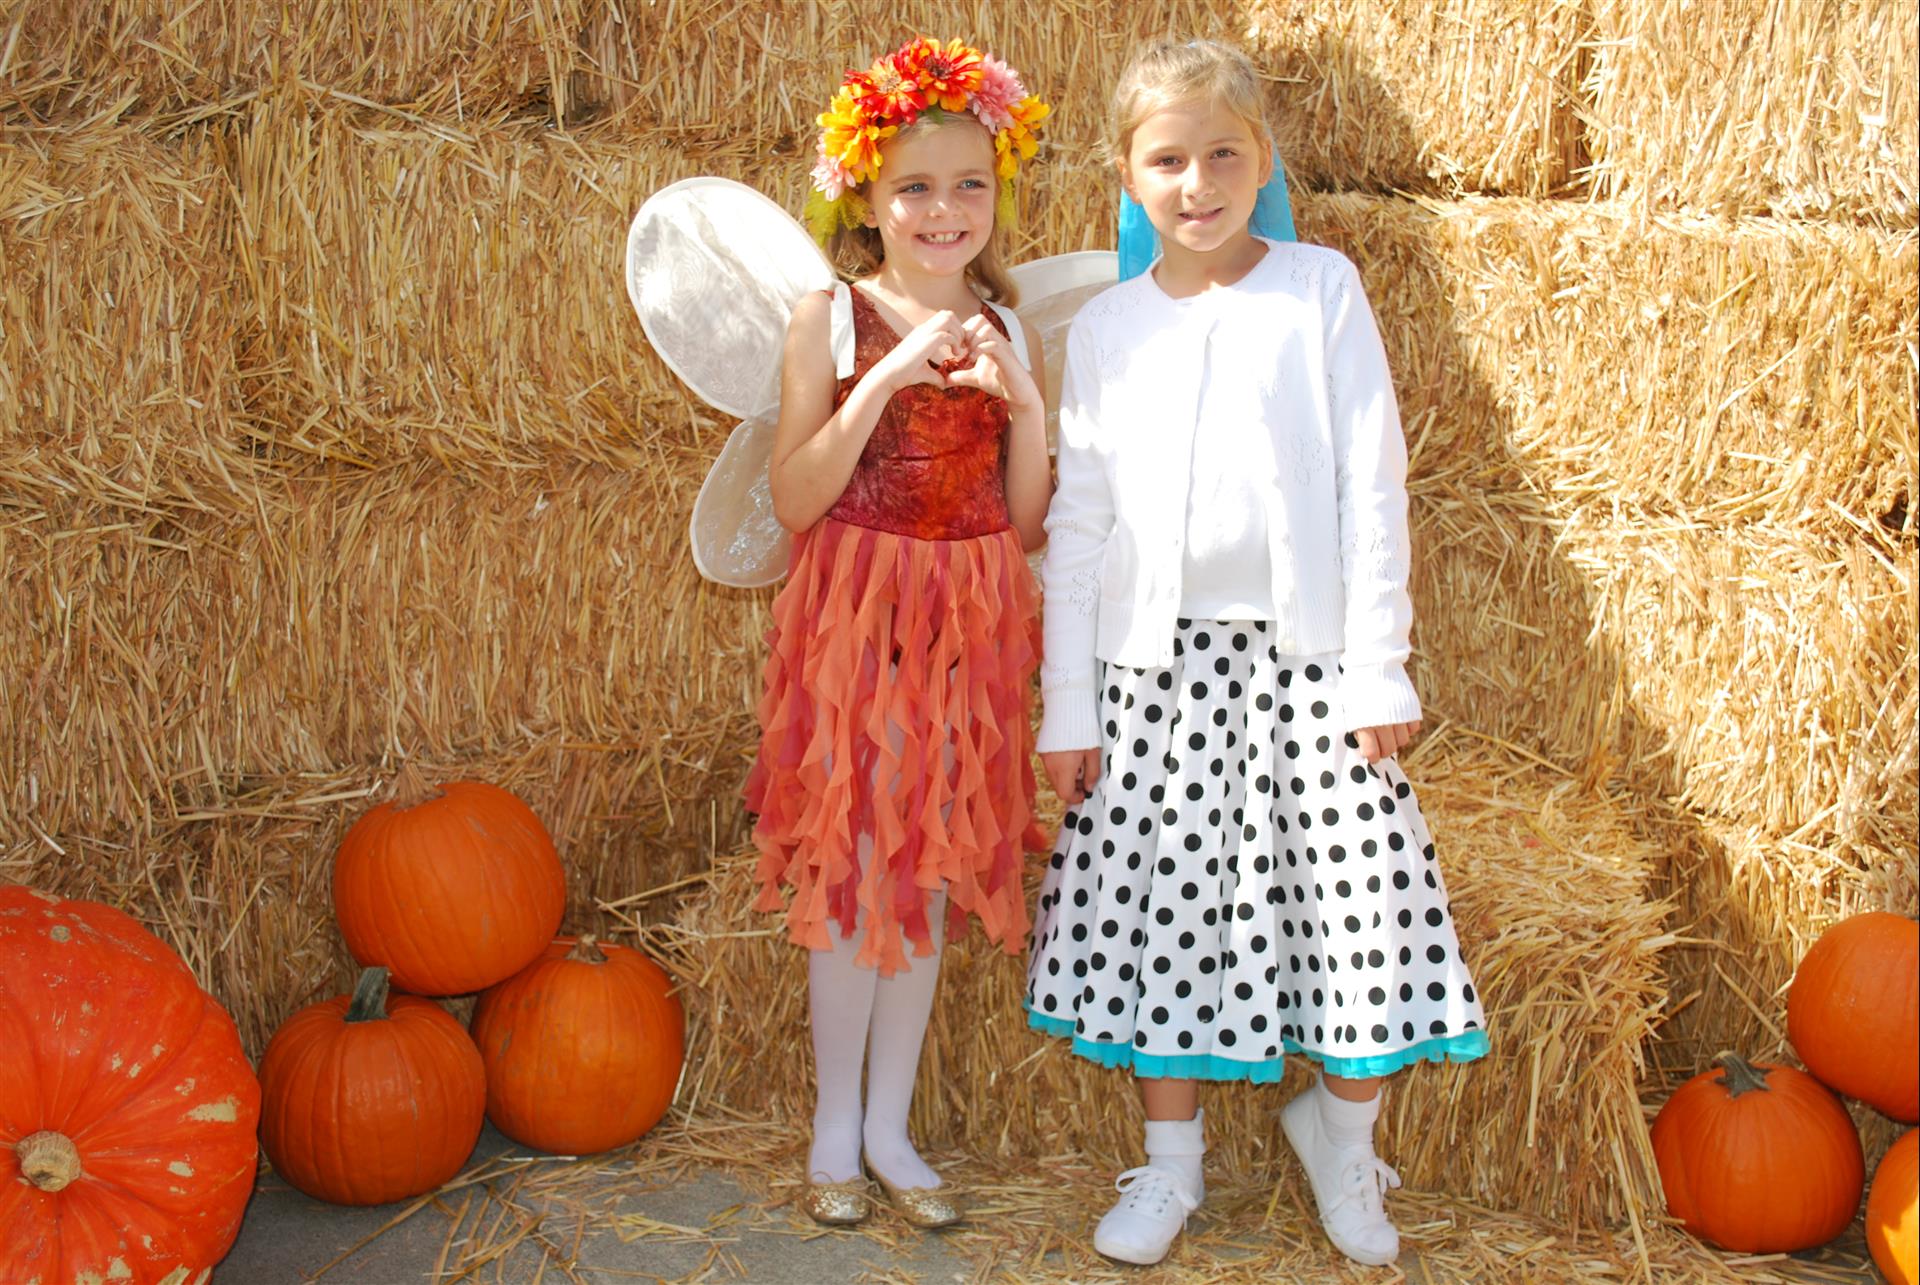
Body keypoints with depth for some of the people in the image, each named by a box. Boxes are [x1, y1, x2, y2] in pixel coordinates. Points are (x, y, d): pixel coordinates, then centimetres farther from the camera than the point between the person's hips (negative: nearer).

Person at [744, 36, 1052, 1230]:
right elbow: (794, 501, -12)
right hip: (855, 617, -3)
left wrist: (1024, 403, -12)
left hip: (969, 626, 3)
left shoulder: (1007, 333, 4)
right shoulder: (829, 320, -5)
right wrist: (887, 379, -20)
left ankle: (890, 1128, 24)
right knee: (855, 871, 2)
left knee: (930, 869, 10)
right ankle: (835, 1129, 20)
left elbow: (1028, 523, 3)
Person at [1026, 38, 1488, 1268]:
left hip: (1304, 650, -1)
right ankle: (1172, 1162, 23)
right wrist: (1067, 702, 3)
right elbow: (1079, 521, 7)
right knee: (1166, 904, 4)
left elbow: (1372, 485, -1)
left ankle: (1342, 1129, 23)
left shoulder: (1320, 289, 1)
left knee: (1364, 902, -4)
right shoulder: (1105, 327, 7)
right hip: (1158, 659, 2)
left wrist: (1378, 665, -6)